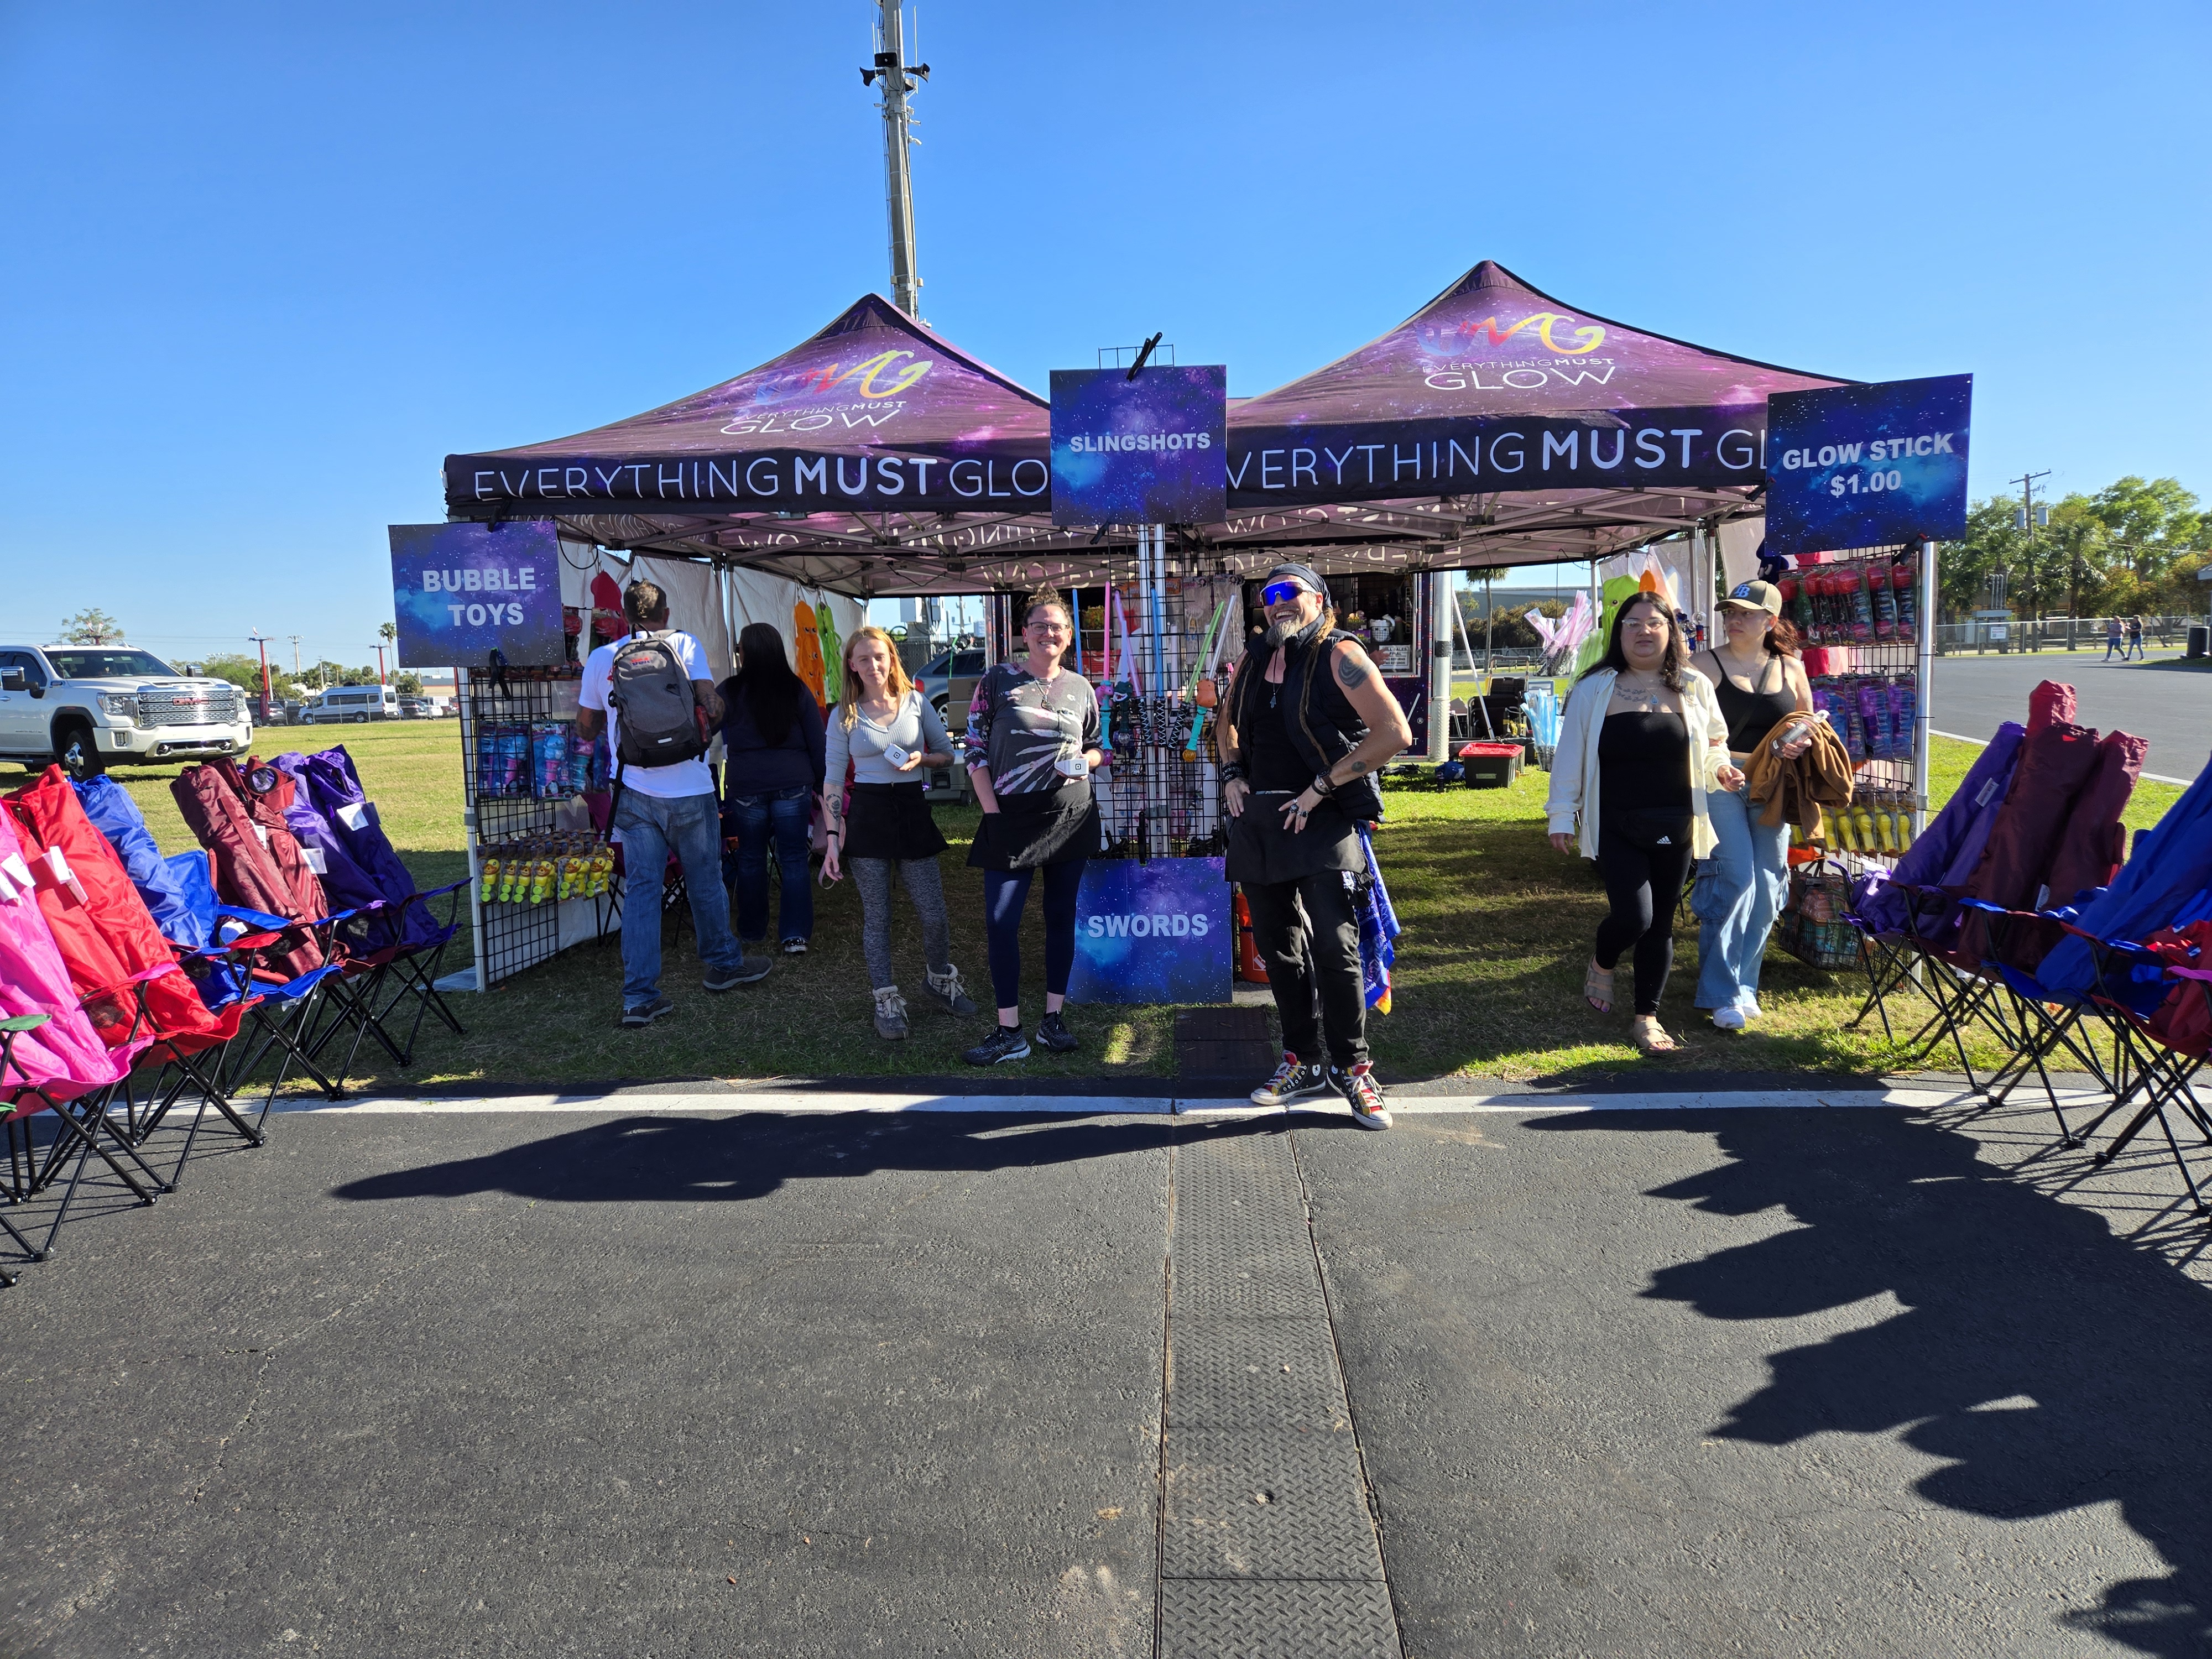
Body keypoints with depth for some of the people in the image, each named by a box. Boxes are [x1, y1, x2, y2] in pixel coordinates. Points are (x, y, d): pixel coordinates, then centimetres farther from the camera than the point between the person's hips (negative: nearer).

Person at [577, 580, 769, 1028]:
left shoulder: (601, 659, 4)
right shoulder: (684, 645, -1)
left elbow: (586, 728, 11)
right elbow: (712, 704, -10)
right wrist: (714, 709, 13)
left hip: (634, 793, 2)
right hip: (689, 790, -2)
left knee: (640, 890, 4)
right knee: (705, 882, 14)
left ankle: (639, 998, 3)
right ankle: (722, 964, 32)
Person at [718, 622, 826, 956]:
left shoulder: (730, 691, -4)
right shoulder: (797, 690, -1)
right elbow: (817, 743, 1)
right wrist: (821, 784, 9)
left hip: (746, 789, 0)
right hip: (793, 786, 1)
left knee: (751, 859, 13)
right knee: (794, 859, 5)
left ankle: (752, 932, 24)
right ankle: (796, 935, 4)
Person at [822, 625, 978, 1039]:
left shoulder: (917, 702, 5)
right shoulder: (845, 715, 3)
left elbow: (947, 753, 11)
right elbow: (834, 780, 3)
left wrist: (920, 759, -11)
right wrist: (833, 836, -4)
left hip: (913, 809, 1)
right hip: (867, 815, -1)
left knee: (934, 914, 2)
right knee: (876, 916, 3)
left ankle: (941, 978, 30)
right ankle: (887, 1001, 16)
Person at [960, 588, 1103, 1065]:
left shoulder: (1081, 688, 8)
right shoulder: (998, 680, 0)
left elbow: (1097, 748, 19)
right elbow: (976, 750, 0)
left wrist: (1083, 760, -4)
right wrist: (992, 810, -7)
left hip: (1071, 817, 2)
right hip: (1012, 817, -2)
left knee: (1061, 915, 8)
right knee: (1001, 922, -6)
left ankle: (1053, 1018, 21)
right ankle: (1010, 1033, 3)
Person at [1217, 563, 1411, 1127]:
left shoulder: (1339, 656, -7)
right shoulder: (1253, 659, 12)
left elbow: (1395, 732, -15)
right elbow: (1228, 724, 29)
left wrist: (1321, 788, -15)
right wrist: (1232, 774, 10)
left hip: (1321, 820, -6)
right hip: (1257, 821, 7)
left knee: (1333, 946, -11)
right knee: (1277, 947, 11)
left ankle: (1351, 1068, 6)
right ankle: (1305, 1063, 25)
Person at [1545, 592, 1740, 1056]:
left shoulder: (1695, 688, 6)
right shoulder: (1594, 689, -1)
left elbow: (1714, 744, 19)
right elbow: (1570, 754, 1)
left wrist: (1720, 767, -4)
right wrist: (1562, 816, -1)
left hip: (1674, 828, 3)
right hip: (1615, 829, -3)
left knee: (1661, 924, 7)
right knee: (1634, 916, -15)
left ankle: (1647, 1019, 20)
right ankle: (1602, 964, 20)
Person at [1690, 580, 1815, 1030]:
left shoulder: (1790, 668, 11)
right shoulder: (1705, 665, -2)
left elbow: (1809, 724, 20)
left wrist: (1804, 743, -3)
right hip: (1720, 782, -4)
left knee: (1767, 888, 5)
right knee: (1736, 879, -13)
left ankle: (1744, 984, 21)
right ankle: (1721, 993, -4)